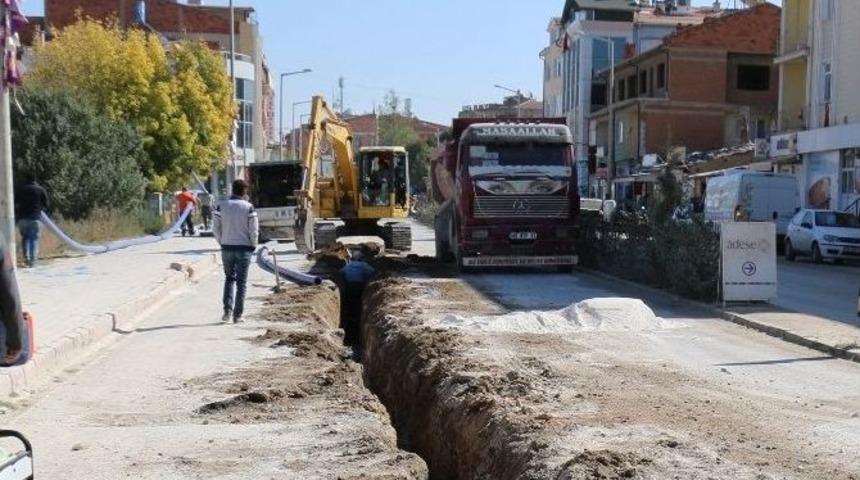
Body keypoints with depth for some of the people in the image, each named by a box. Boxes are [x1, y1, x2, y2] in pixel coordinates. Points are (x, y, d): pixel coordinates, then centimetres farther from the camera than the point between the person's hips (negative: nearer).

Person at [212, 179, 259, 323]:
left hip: (227, 248, 3)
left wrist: (222, 242, 12)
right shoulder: (248, 207, -8)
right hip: (244, 248, -3)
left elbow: (216, 228, 0)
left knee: (229, 278, 18)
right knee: (241, 282, 5)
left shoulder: (222, 206, 0)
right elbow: (254, 230, -10)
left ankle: (227, 310, 5)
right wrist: (253, 245, 4)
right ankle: (237, 314, 5)